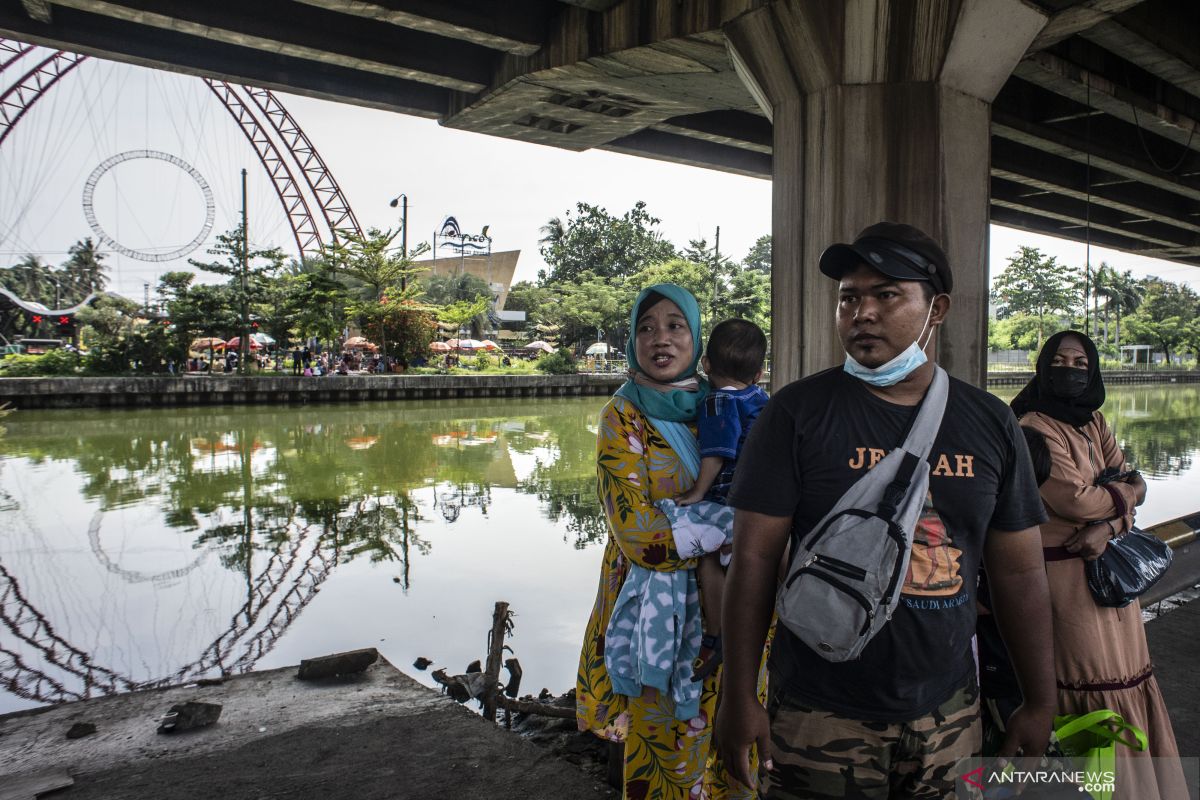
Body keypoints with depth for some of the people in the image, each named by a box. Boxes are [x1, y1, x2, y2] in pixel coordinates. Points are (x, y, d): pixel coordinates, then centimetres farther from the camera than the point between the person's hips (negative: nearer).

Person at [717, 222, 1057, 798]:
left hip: (949, 716, 4)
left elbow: (1019, 573, 7)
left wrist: (1040, 702, 8)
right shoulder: (797, 412, -10)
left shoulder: (991, 424, 2)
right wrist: (739, 697, -11)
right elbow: (754, 559, -10)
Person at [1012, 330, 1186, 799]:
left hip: (1111, 562, 7)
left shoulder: (1094, 422, 11)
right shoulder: (1034, 429, -14)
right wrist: (1125, 489, -3)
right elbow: (1075, 500, -21)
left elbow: (1134, 487, 3)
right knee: (1097, 684, 0)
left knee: (1124, 671, 13)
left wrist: (1106, 526, -16)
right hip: (1068, 571, -7)